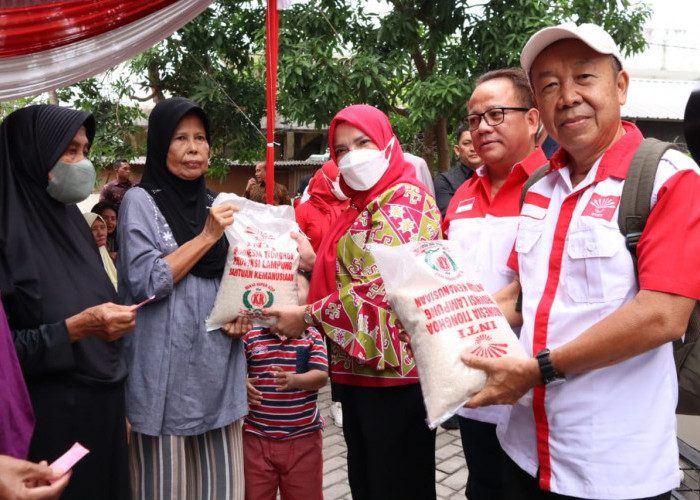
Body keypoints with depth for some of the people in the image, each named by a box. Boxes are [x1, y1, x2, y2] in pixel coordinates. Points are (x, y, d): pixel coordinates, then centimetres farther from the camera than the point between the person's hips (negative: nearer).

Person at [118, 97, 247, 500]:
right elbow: (145, 282, -13)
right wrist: (206, 236, -14)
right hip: (166, 371, -5)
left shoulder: (214, 205, 13)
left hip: (217, 366, 5)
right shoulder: (141, 201, -4)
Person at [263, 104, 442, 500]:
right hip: (359, 372, 10)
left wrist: (308, 317, -14)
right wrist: (315, 260, 6)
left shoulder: (404, 200, -12)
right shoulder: (363, 206, 18)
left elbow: (379, 287, -23)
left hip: (395, 376, -9)